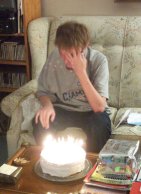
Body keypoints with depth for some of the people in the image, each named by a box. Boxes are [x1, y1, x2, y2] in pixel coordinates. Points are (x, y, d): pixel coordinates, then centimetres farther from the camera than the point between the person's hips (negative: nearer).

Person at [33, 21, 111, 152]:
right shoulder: (54, 57, -13)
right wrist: (48, 105, -23)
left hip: (90, 112, -1)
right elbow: (43, 91, 0)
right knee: (41, 123, -28)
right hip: (63, 110, 2)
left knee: (101, 126, -33)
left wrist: (81, 72, -35)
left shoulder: (98, 60, -21)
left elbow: (99, 107, -27)